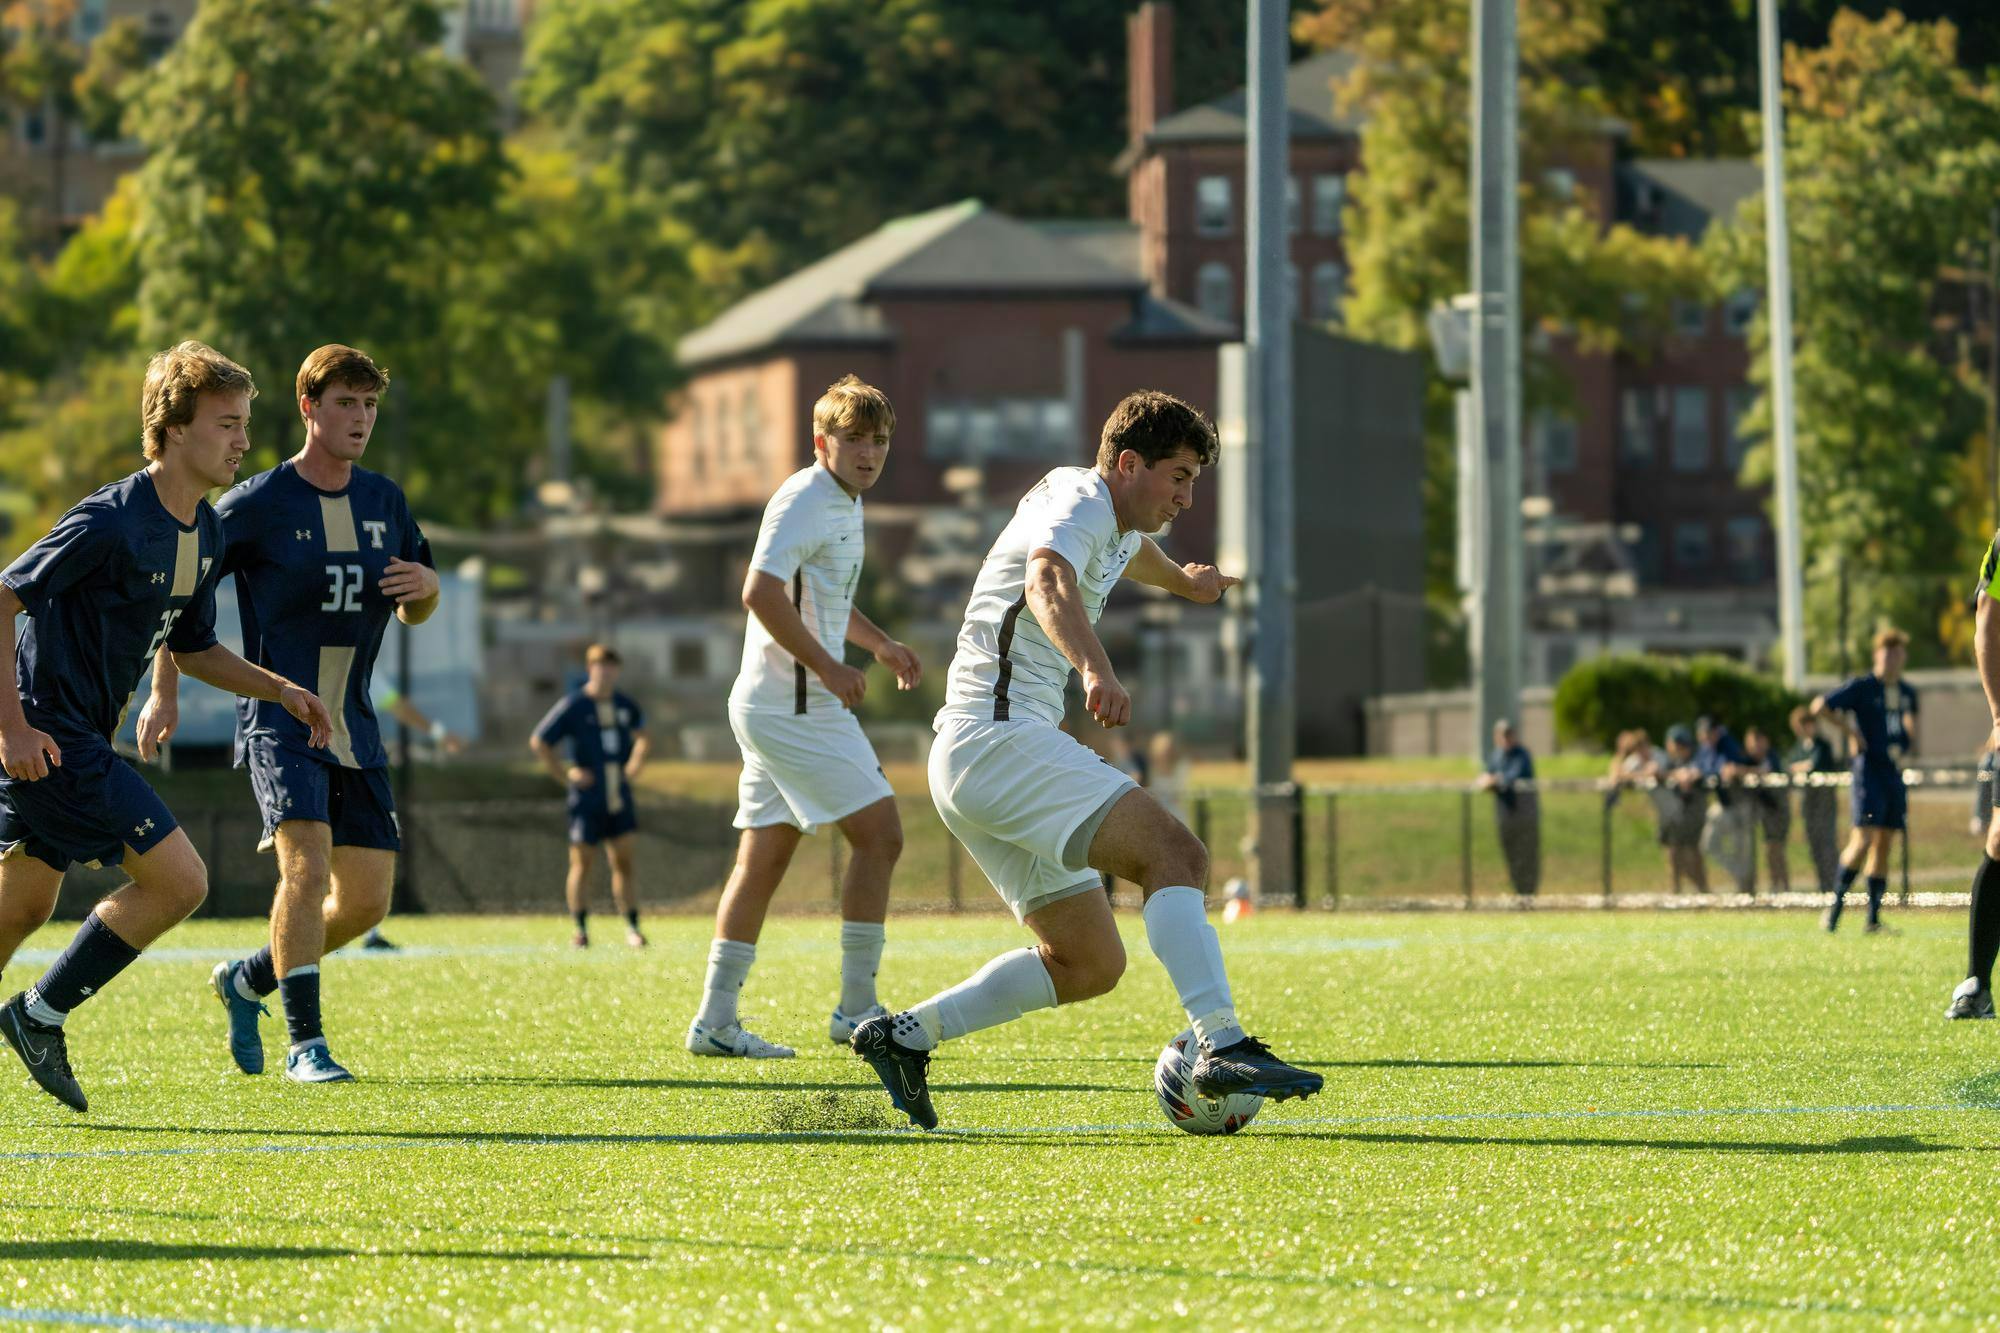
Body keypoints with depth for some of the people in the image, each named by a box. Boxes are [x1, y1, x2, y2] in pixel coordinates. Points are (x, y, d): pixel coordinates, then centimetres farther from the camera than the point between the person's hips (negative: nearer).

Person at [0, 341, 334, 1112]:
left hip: (84, 736, 10)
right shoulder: (112, 523, -20)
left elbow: (192, 648, 22)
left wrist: (280, 690, 9)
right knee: (179, 882, -11)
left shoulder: (206, 534, 9)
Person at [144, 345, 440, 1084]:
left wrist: (426, 588, -4)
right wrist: (164, 692, -5)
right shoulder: (256, 505, -7)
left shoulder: (385, 502, 9)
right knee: (307, 863, -24)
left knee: (367, 899, 3)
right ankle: (305, 1044, -19)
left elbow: (415, 613, 20)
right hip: (279, 721, -6)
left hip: (355, 729, 6)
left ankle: (247, 979, 27)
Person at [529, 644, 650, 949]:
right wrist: (565, 775, -9)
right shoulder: (572, 706, -7)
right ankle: (580, 929, 6)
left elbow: (640, 736, 29)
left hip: (619, 798, 4)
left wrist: (634, 765, 14)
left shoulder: (625, 705, 8)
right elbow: (538, 742, -5)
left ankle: (632, 928, 3)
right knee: (582, 863, -1)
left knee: (623, 862, 1)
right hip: (587, 798, -4)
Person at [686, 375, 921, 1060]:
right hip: (795, 710, -10)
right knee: (879, 832, -8)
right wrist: (826, 666, -23)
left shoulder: (844, 503, 19)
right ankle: (857, 1008, -6)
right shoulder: (806, 501, -14)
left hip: (771, 710, 10)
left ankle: (715, 1019, 8)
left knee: (764, 857, 8)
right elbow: (761, 593, -25)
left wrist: (880, 644, 22)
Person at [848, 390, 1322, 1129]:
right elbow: (1048, 582, -33)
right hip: (1002, 737, -11)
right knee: (1175, 851, -24)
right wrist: (1098, 670, -51)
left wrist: (1184, 581, 70)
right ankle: (1222, 1046, -37)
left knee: (1089, 962, 9)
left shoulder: (1115, 528, 22)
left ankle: (903, 1036, 10)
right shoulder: (1080, 503, -9)